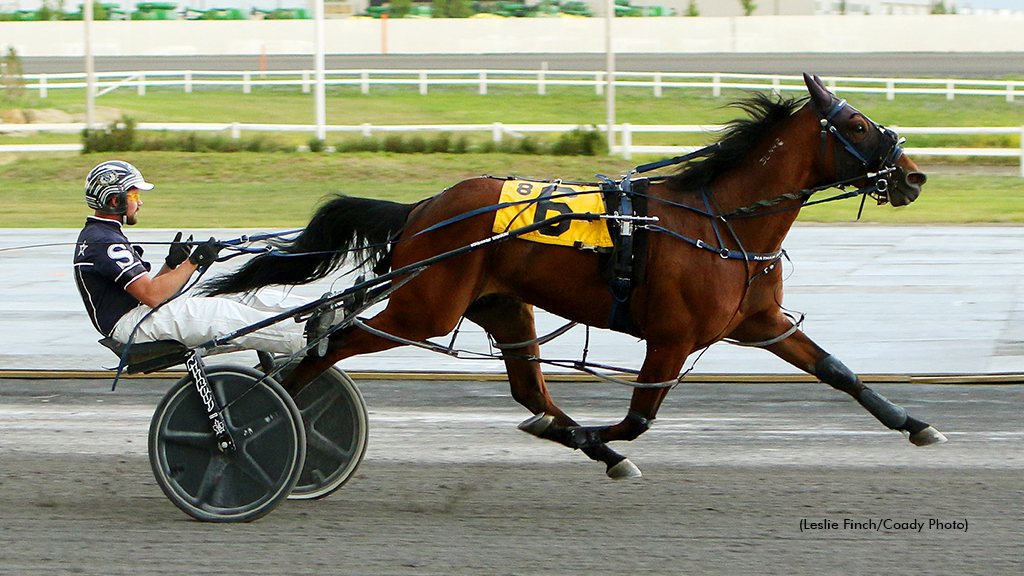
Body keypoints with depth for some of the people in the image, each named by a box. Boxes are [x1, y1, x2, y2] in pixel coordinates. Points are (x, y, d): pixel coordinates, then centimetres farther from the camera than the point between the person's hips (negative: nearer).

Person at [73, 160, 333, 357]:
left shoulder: (95, 236, 20)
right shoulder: (104, 243, -16)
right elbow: (151, 295, -22)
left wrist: (172, 263, 2)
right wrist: (193, 262, -16)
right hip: (131, 324, -10)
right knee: (225, 315, -24)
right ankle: (305, 337, -33)